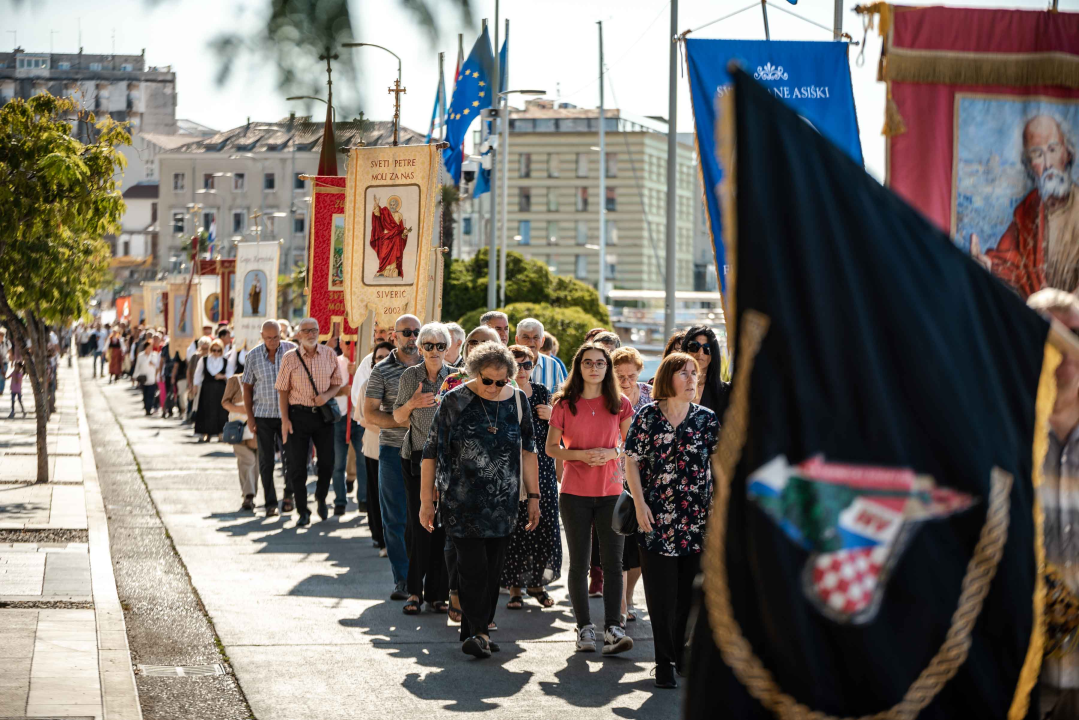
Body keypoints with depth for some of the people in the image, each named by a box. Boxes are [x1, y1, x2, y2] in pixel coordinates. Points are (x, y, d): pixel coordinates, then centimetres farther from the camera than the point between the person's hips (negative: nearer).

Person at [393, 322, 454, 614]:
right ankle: (415, 591, 4)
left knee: (443, 524, -2)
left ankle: (436, 592, 7)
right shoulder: (409, 377, 3)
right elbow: (398, 418, 9)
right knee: (419, 523, -5)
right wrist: (411, 403, -11)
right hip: (417, 457, 0)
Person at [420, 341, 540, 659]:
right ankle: (477, 631, -4)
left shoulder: (517, 400, 4)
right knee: (474, 567, -11)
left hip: (503, 503, 4)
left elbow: (527, 450, 12)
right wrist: (426, 500, -4)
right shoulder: (455, 401, -6)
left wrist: (533, 496, 10)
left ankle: (474, 632, 17)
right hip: (462, 502, -4)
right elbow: (432, 452, -2)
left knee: (492, 570, 7)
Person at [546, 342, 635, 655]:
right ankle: (585, 628, 12)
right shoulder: (565, 404, 1)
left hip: (611, 491, 0)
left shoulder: (620, 404, 3)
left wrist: (611, 453, -11)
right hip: (575, 492, 0)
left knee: (613, 562, -6)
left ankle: (613, 629, -6)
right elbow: (551, 448, 5)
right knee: (579, 563, 4)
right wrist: (581, 454, -12)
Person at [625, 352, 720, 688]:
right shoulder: (647, 416, 2)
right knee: (661, 591, 0)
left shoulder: (707, 418, 6)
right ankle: (665, 661, 7)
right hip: (656, 518, -2)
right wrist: (640, 503, -7)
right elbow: (632, 461, 1)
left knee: (690, 591, 5)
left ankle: (683, 654, 19)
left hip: (697, 519, 2)